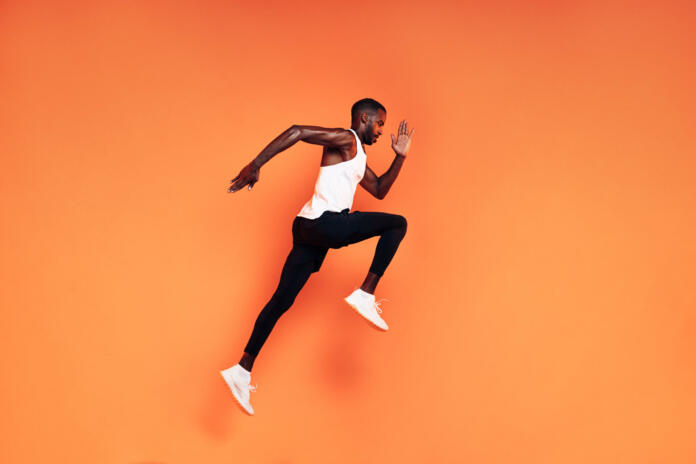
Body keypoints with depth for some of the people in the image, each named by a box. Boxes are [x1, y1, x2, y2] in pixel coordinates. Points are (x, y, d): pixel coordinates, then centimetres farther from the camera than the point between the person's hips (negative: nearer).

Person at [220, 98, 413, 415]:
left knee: (282, 300, 5)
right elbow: (297, 132, -14)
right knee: (397, 224, -2)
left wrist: (400, 157, 27)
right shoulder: (345, 139, -2)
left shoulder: (358, 159, 28)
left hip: (312, 230, 10)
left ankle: (242, 370, 5)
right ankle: (365, 295, -10)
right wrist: (255, 165, -21)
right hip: (323, 222, -10)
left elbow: (379, 190, 36)